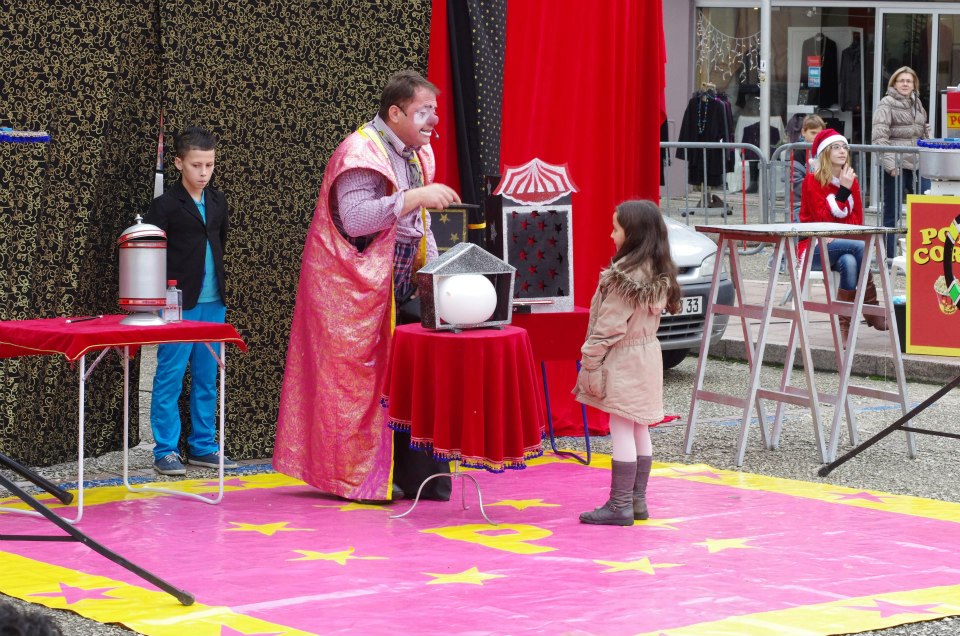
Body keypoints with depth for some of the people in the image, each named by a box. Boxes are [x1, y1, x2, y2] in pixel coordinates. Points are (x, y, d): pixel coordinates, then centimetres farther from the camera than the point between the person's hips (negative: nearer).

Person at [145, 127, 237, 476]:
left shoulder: (217, 201, 11)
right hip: (179, 305, -6)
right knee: (170, 377, -4)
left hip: (213, 303, 6)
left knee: (207, 377, 11)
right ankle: (165, 450, 1)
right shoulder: (166, 205, -8)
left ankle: (203, 446, 19)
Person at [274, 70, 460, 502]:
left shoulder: (416, 155, 14)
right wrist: (414, 197, -26)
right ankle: (361, 477, 3)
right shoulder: (361, 153, -13)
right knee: (362, 380, -4)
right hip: (358, 289, -7)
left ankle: (415, 476, 3)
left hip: (400, 288, 8)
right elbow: (355, 218, -25)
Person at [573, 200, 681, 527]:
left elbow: (609, 326, -19)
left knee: (622, 431, -5)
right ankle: (638, 500, 18)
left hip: (623, 359, -9)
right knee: (640, 430, 13)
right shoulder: (659, 273, 6)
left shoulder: (624, 276, -20)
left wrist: (589, 361, -11)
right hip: (648, 353, 9)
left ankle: (620, 506, -3)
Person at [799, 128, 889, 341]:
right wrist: (843, 190, -20)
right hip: (814, 249, -4)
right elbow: (823, 220, -15)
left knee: (849, 262, -34)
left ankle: (844, 327, -31)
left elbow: (857, 220, 5)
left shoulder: (851, 180, 10)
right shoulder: (813, 180, -6)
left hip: (840, 246, 4)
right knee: (860, 246, -32)